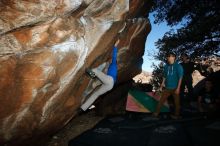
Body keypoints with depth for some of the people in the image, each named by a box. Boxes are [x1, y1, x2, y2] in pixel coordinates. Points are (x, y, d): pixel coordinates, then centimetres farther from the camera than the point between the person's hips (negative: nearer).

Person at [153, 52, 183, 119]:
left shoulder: (178, 66, -6)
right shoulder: (166, 66, 7)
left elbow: (180, 77, -8)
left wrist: (178, 88, -14)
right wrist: (161, 86, 10)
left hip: (175, 88, -4)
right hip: (167, 88, 4)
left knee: (176, 102, 8)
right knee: (161, 100, 3)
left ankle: (176, 115, 25)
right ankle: (156, 113, 10)